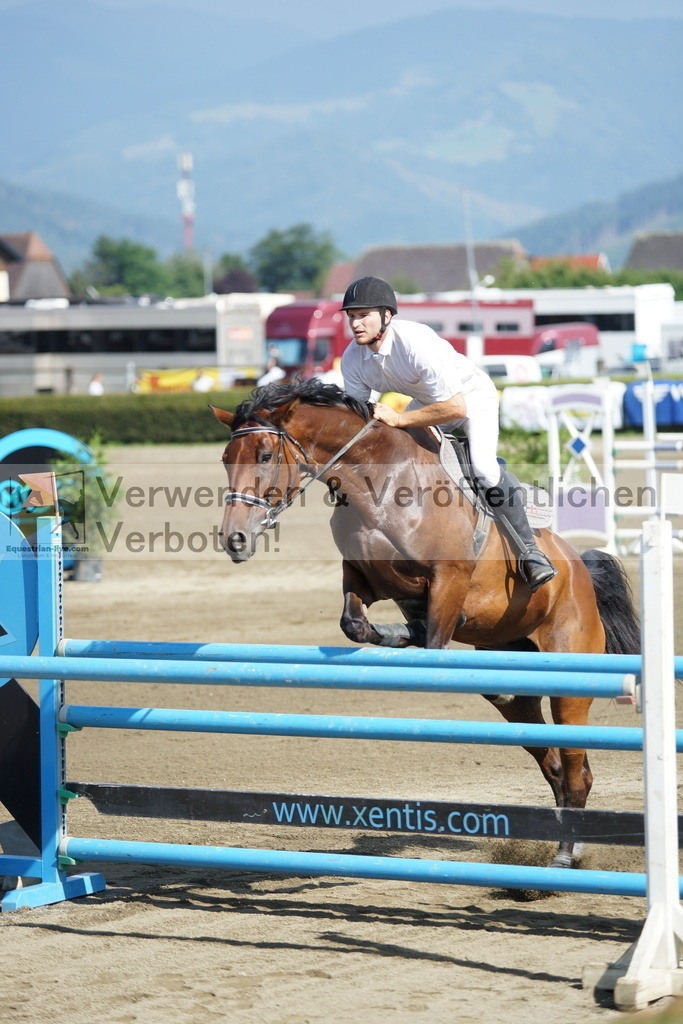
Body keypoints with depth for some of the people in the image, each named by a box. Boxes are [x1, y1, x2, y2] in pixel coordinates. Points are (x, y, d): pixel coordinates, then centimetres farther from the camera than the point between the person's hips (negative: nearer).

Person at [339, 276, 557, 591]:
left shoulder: (416, 343, -37)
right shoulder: (353, 359, -17)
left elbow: (455, 408, -40)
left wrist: (398, 419, -39)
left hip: (472, 396, -7)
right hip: (425, 399, 7)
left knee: (483, 468, -28)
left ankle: (528, 552, -17)